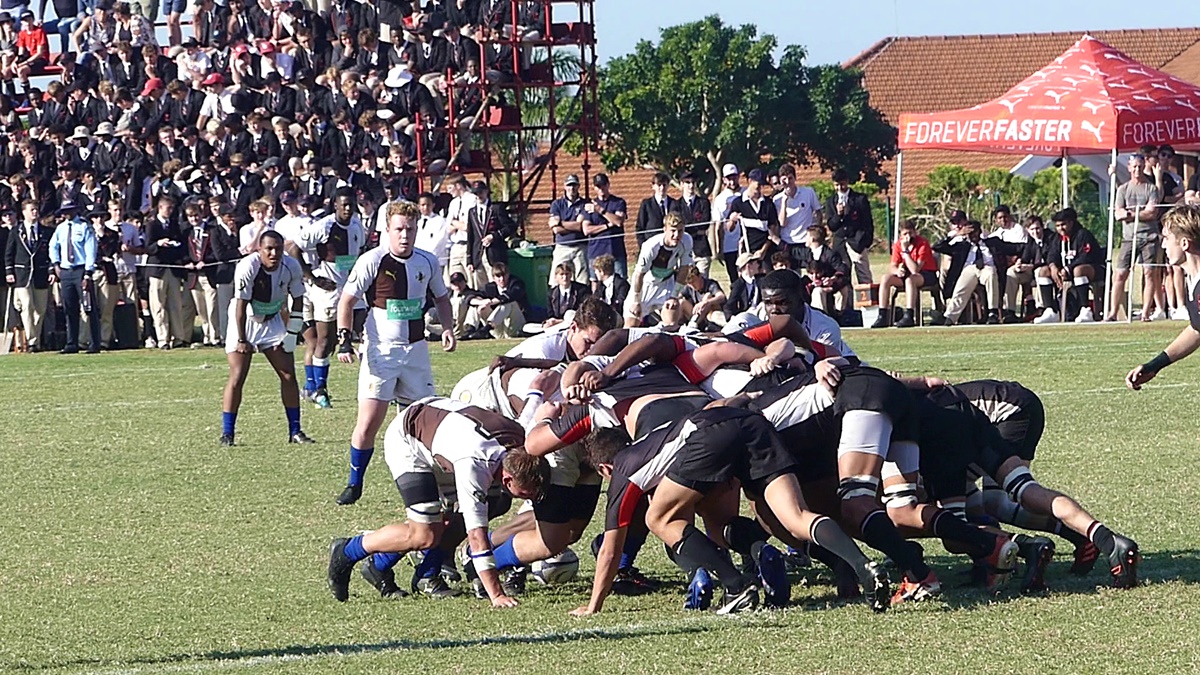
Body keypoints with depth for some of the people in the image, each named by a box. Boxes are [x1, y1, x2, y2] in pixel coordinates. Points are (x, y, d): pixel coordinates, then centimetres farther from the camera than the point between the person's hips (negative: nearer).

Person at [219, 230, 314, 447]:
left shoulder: (291, 267, -15)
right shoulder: (247, 267, -28)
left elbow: (297, 300, -3)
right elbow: (241, 305, -23)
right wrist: (241, 340, -22)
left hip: (272, 321, 4)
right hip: (244, 321, -4)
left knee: (288, 374, 0)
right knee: (237, 377, -11)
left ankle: (295, 431, 10)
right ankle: (227, 433, -5)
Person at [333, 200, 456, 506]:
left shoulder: (427, 262, 3)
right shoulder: (372, 261, -10)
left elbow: (441, 297, 20)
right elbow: (347, 300, -4)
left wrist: (447, 328, 4)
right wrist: (344, 339, -14)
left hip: (416, 349, 4)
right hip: (380, 351, -4)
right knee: (369, 421, -10)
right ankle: (354, 484, 4)